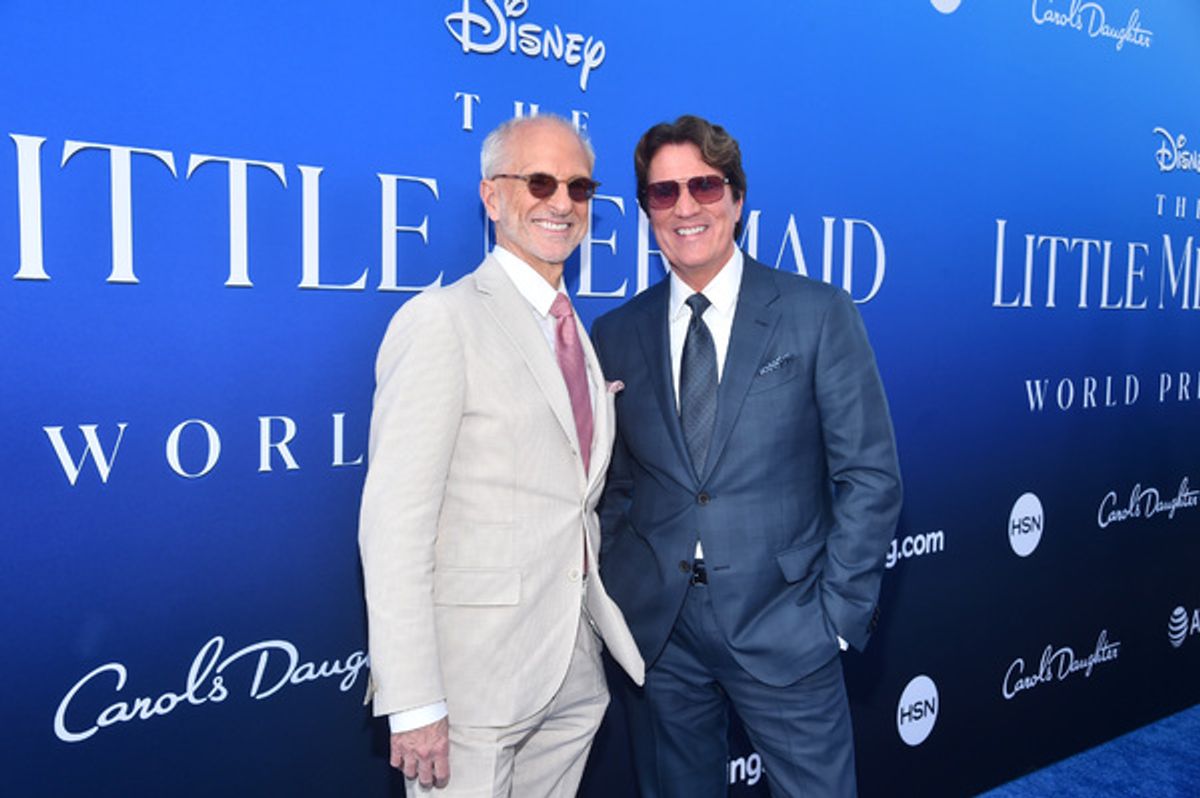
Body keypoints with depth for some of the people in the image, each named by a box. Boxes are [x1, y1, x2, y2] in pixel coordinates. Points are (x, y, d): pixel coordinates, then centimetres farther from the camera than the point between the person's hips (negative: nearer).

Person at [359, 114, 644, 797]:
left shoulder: (579, 337, 12)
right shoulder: (441, 321, -12)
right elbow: (394, 524, -17)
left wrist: (618, 638, 10)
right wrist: (413, 704, -19)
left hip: (574, 678, 7)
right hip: (475, 678, -7)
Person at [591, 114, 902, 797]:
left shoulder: (819, 314, -4)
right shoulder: (616, 336, 3)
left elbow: (870, 476, -4)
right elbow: (616, 485, 9)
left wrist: (838, 611, -8)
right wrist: (616, 599, 0)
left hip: (782, 629, -2)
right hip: (661, 633, 3)